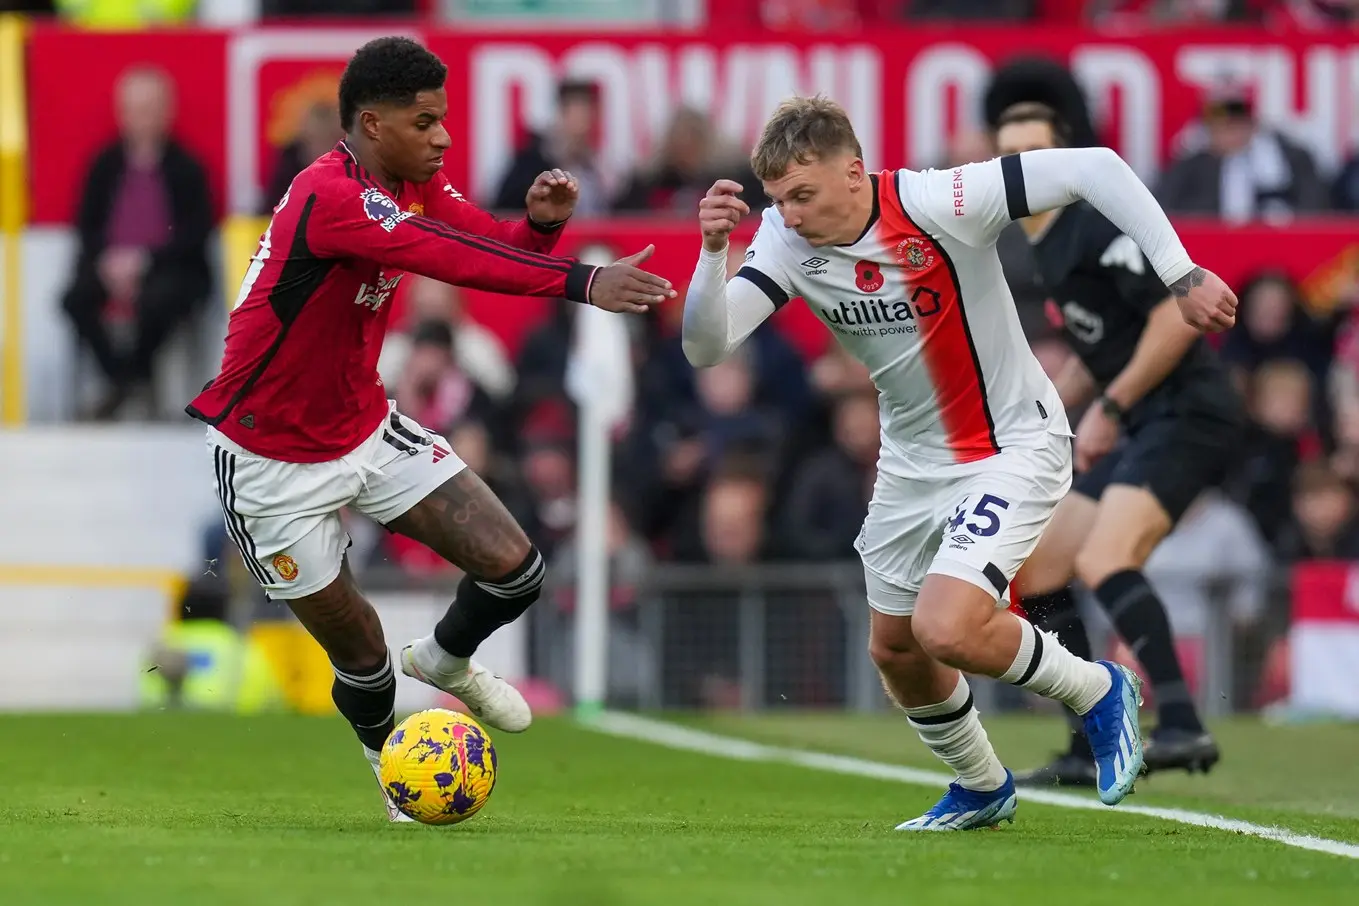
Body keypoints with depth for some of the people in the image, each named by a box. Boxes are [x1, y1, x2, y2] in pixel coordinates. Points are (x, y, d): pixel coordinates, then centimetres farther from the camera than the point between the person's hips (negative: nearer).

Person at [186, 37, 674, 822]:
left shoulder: (416, 185, -3)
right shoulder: (328, 197, -31)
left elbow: (499, 246, -2)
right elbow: (452, 259, -42)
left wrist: (543, 224, -25)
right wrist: (579, 282, -49)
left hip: (367, 430, 7)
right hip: (273, 458, -7)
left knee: (515, 568, -5)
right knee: (360, 653, 3)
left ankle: (446, 662, 27)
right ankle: (389, 758, 36)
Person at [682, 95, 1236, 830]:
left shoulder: (938, 204, -29)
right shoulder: (788, 242, -13)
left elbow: (1092, 168, -26)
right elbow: (705, 346, -20)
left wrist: (1180, 274, -27)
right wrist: (713, 250, -37)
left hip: (1013, 445, -7)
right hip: (912, 459, 7)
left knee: (948, 629, -23)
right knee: (895, 650, 16)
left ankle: (1098, 692, 5)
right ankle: (982, 789, 43)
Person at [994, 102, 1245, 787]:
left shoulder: (1097, 225, -13)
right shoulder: (1045, 245, 16)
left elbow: (1176, 318, -21)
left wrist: (1110, 408, -17)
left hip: (1188, 414, -10)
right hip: (1139, 427, 10)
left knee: (1103, 561, -28)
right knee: (1035, 573, 9)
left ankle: (1183, 729, -33)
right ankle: (1091, 753, 13)